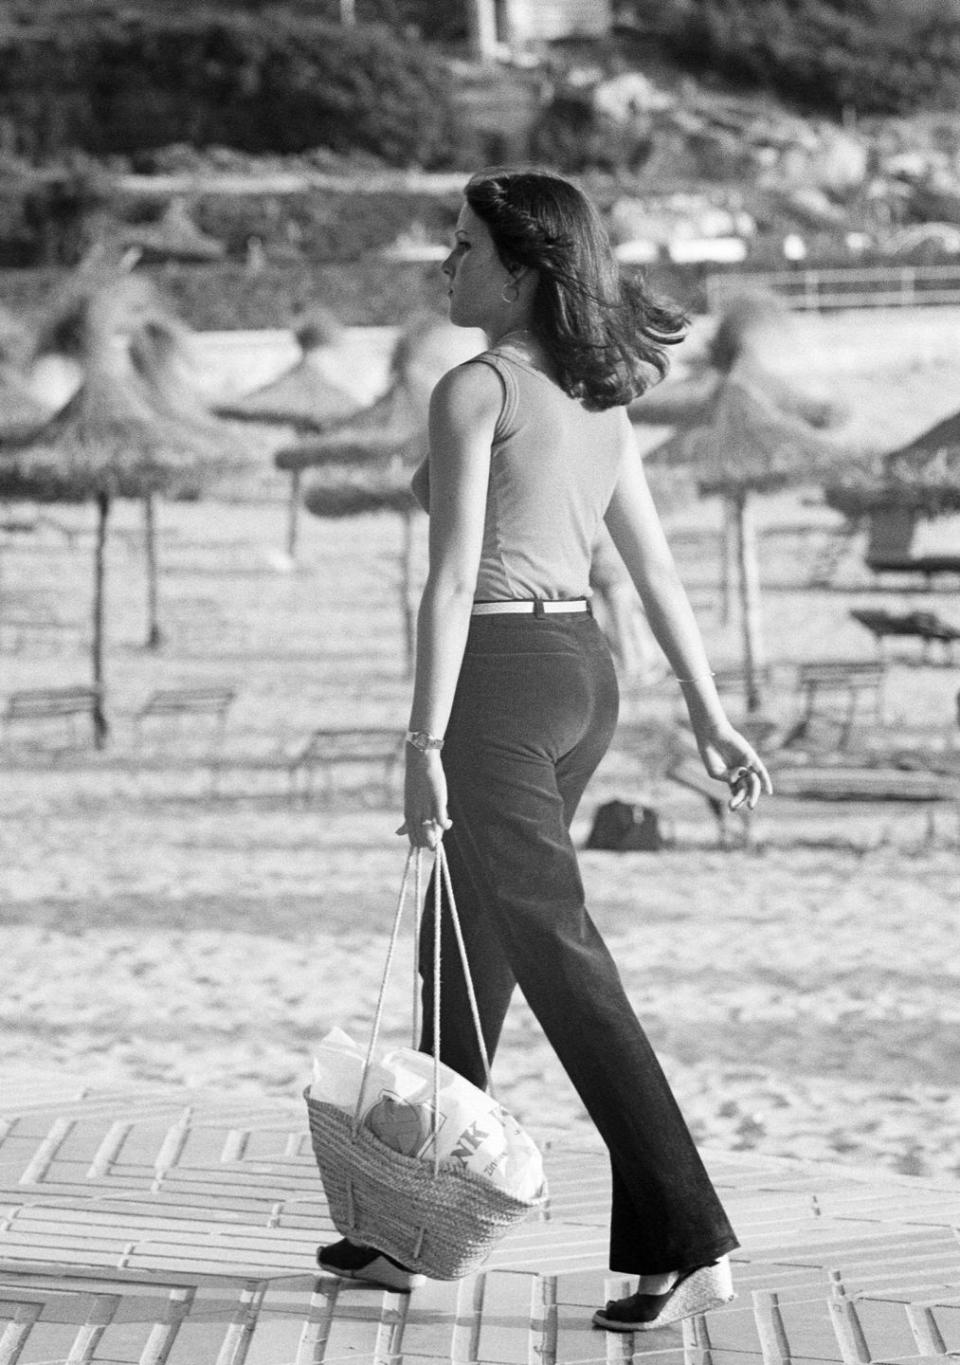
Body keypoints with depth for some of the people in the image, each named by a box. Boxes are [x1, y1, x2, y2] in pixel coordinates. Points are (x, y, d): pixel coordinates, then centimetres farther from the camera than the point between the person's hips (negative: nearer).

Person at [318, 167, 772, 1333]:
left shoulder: (475, 390, -13)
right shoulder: (597, 397, 12)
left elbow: (452, 579, -18)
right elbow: (653, 562, 14)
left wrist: (424, 744, -19)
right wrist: (708, 712, 17)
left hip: (502, 678, -9)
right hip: (584, 674, 9)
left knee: (562, 967, -8)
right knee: (467, 957, 17)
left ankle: (683, 1240, -11)